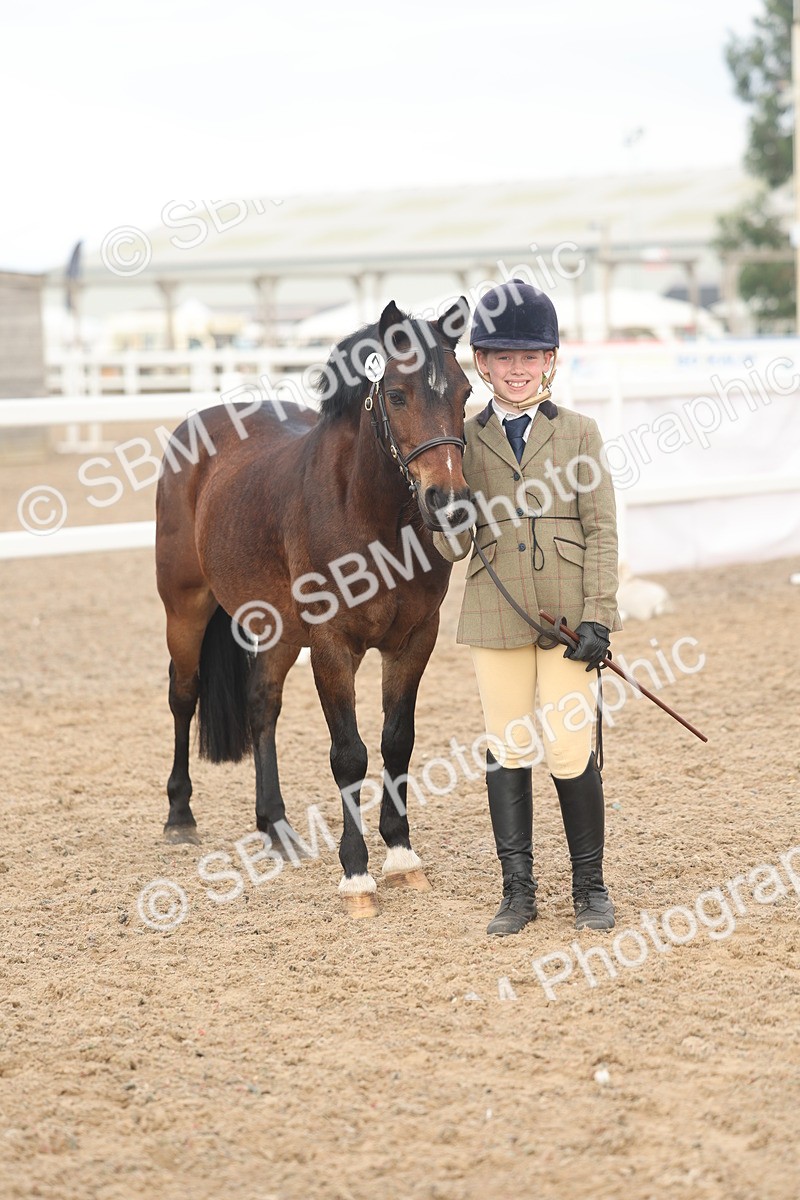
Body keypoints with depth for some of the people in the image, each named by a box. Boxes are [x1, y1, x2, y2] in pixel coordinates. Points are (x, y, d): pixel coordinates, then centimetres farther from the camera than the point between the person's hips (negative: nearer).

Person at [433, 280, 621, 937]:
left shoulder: (579, 433, 3)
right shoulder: (465, 440, 5)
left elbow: (602, 531, 0)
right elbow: (452, 548, 2)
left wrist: (597, 617, -8)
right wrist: (445, 509, -20)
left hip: (566, 616, -1)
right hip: (496, 617, 2)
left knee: (571, 753, -1)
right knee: (507, 755, 7)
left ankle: (591, 887, 16)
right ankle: (518, 891, 18)